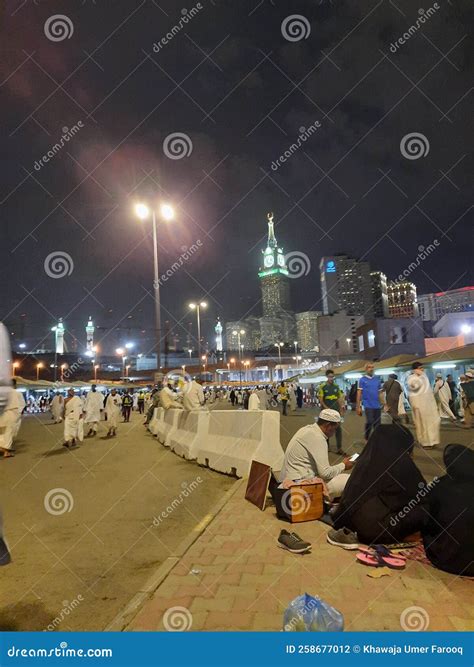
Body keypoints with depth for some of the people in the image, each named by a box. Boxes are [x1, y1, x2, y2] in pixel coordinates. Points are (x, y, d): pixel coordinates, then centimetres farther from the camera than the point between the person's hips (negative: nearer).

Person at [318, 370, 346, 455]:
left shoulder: (336, 386, 5)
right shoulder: (322, 387, -7)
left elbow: (339, 398, 10)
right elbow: (320, 400, -9)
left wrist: (342, 406, -3)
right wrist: (326, 408, -20)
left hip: (336, 411, 3)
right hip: (326, 411, -3)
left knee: (338, 429, 0)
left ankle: (339, 449, 5)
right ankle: (326, 446, 25)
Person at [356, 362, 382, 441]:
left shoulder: (377, 379, 11)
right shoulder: (362, 380, 0)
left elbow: (380, 393, 15)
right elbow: (359, 393, -2)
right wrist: (358, 407, -5)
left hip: (377, 406, 4)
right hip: (368, 405, -4)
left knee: (377, 424, 7)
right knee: (370, 422, -12)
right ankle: (366, 439, 8)